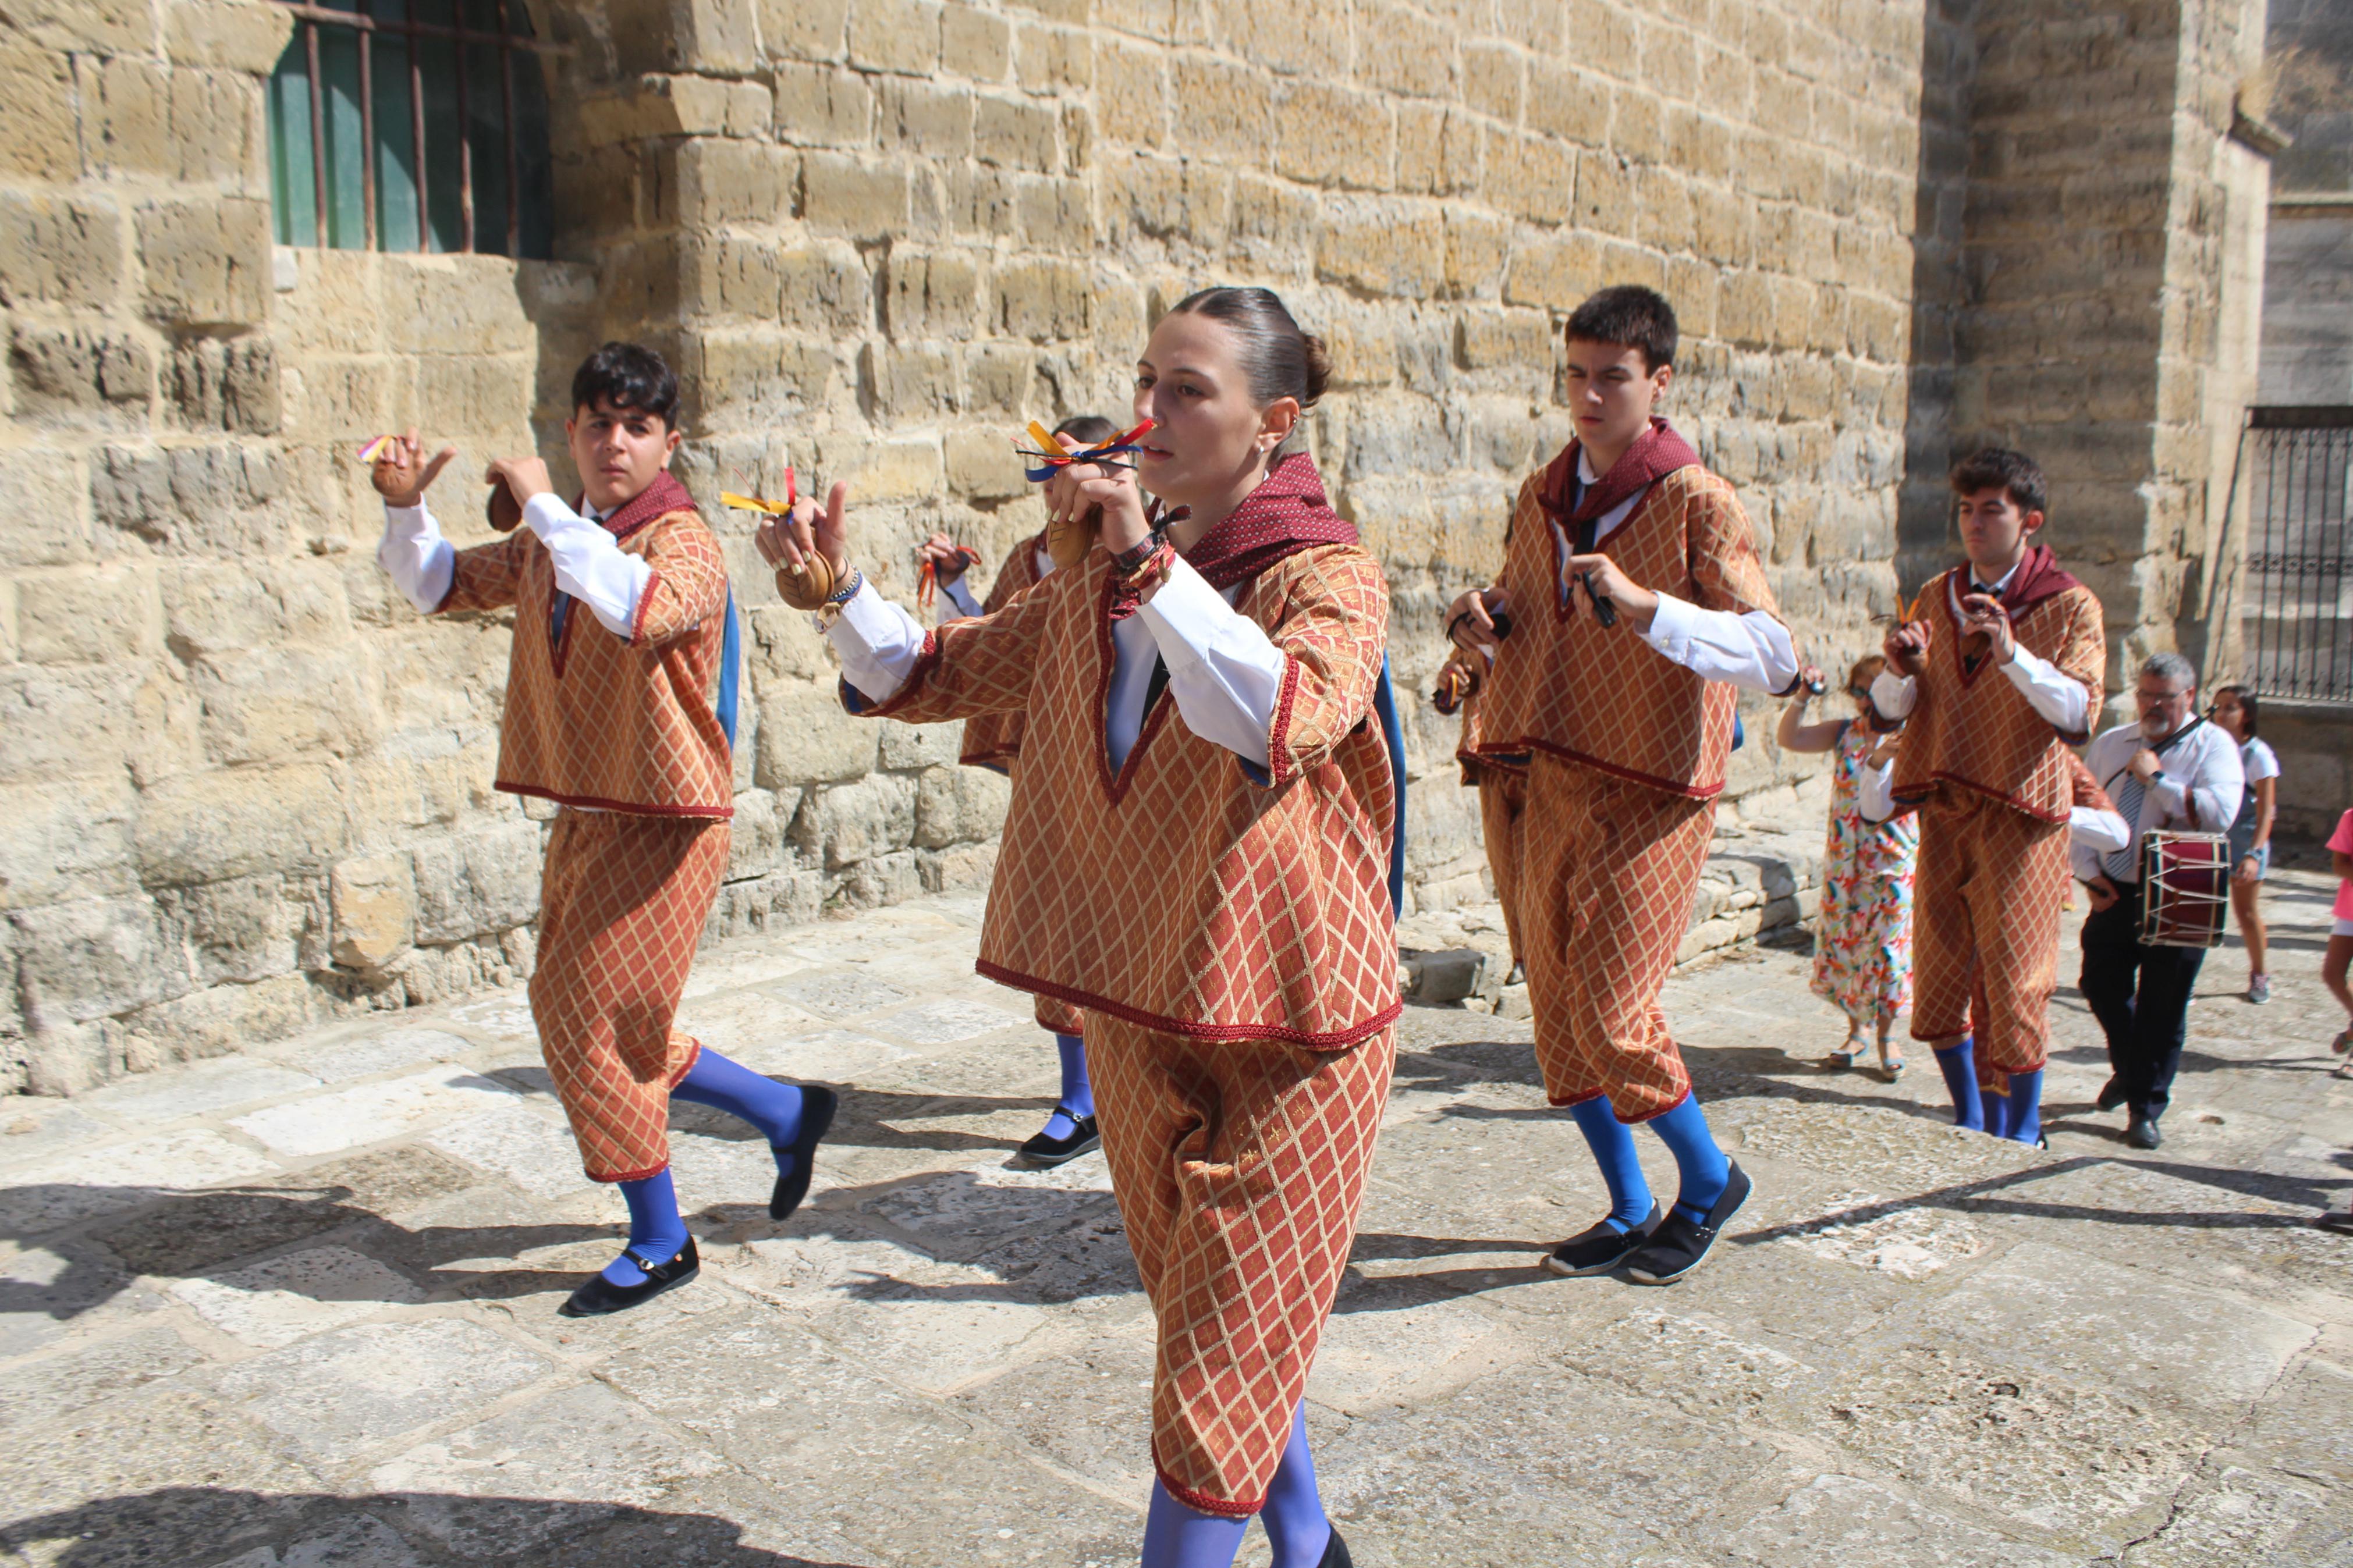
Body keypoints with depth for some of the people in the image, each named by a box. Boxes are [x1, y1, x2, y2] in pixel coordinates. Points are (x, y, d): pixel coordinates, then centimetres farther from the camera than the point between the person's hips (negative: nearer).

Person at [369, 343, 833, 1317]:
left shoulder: (681, 540, -15)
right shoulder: (550, 544, 9)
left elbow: (644, 608, -38)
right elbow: (442, 587, 22)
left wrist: (544, 506, -31)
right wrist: (406, 509, 3)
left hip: (661, 825, -8)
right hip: (583, 821, 8)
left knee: (587, 1023, -3)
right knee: (593, 1022, 14)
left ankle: (660, 1247, 16)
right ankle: (788, 1115, 30)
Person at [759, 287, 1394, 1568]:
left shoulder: (1327, 576, -14)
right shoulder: (1097, 583, 5)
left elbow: (1286, 719, -35)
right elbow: (936, 674, 12)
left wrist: (1153, 561, -35)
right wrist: (842, 589, -4)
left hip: (1286, 1028, -7)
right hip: (1139, 1013, 7)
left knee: (1219, 1368, 1)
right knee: (1218, 1320, 23)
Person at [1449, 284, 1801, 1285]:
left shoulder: (1697, 505, -9)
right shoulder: (1541, 498, 11)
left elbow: (1775, 659, -18)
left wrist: (1646, 605, -30)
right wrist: (1485, 622, 1)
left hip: (1651, 791, -6)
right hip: (1551, 781, 7)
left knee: (1611, 1014, -9)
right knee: (1557, 1012, 9)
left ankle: (1709, 1182, 18)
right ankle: (1629, 1210, 26)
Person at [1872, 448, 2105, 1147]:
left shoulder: (2070, 606, -2)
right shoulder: (1936, 598, 10)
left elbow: (2077, 715, -15)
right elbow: (1893, 707, 6)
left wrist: (2013, 655, -29)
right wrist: (1899, 669, -16)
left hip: (2020, 815, -4)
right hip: (1944, 812, 4)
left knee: (2014, 978, -3)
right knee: (1938, 974, 8)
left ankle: (2023, 1129, 15)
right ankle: (1971, 1122, 25)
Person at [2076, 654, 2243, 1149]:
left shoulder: (2213, 745, -4)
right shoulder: (2110, 744, 10)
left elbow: (2218, 814, -19)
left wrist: (2157, 778, -17)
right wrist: (2088, 871, -1)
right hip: (2114, 892, 4)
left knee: (2163, 1009, 2)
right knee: (2102, 986, 10)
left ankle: (2145, 1110, 15)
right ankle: (2129, 1069, 38)